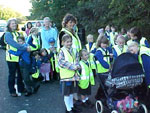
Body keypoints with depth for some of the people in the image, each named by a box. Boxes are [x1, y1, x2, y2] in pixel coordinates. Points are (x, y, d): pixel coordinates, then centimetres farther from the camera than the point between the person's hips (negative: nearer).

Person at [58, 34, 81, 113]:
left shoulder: (74, 51, 8)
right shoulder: (62, 51, -9)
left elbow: (77, 60, 6)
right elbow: (62, 62, -18)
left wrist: (77, 66, -17)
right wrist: (73, 67, -22)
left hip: (73, 75, 5)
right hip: (66, 76, -5)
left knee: (71, 92, 18)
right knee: (66, 93, 5)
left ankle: (71, 106, 33)